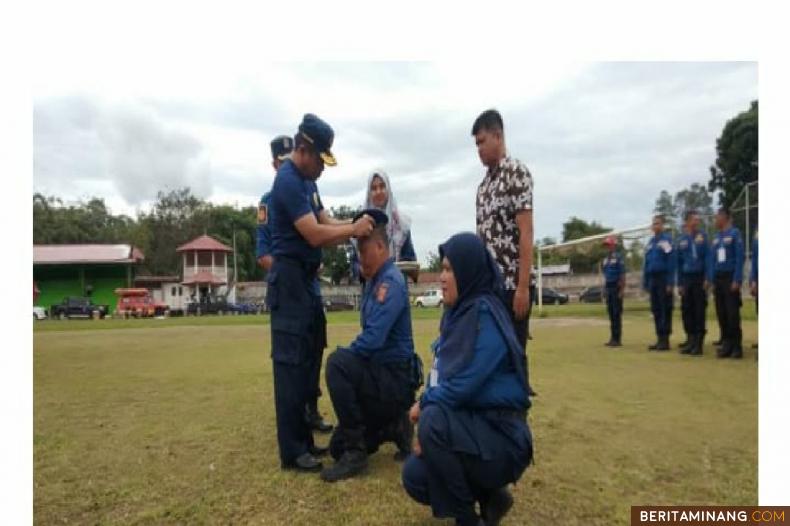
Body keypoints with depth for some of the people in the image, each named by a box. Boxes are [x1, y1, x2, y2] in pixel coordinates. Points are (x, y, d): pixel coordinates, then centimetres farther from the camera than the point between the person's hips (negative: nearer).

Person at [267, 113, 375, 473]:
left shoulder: (305, 180, 16)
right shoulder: (288, 181, -15)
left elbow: (325, 222, 14)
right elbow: (315, 235, -22)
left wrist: (355, 226, -2)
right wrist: (354, 230, -12)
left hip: (305, 279, 10)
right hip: (289, 278, -10)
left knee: (305, 361, 13)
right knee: (291, 362, -5)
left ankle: (303, 439, 25)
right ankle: (292, 451, 4)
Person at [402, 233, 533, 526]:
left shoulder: (484, 314, -21)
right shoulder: (457, 312, 6)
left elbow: (462, 385, -26)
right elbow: (440, 373, 10)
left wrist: (424, 404, -8)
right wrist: (426, 403, -8)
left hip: (501, 436, -8)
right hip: (471, 426, 8)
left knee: (433, 420, -30)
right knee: (414, 477, 1)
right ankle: (489, 497, 18)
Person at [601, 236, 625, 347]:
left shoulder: (619, 257, -8)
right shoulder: (606, 259, 15)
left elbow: (622, 274, -12)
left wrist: (622, 289, -17)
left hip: (616, 288, -8)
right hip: (608, 288, 8)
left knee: (617, 314, -5)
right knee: (611, 313, 9)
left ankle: (617, 339, -2)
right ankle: (613, 338, 15)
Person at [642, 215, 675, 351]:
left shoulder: (667, 239, -8)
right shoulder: (651, 242, 15)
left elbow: (671, 262, -14)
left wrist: (670, 283, -18)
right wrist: (645, 282, 14)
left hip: (663, 279, -7)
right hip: (653, 279, 7)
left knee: (665, 310, -2)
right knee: (656, 310, 9)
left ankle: (665, 340, 4)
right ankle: (660, 339, 15)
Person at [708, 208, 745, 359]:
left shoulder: (735, 233, -4)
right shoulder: (716, 237, 14)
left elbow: (740, 258, -11)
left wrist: (737, 280, -16)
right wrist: (711, 280, 8)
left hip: (730, 278, -6)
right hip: (718, 279, 6)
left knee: (733, 313, -4)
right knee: (721, 314, 6)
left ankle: (737, 346, 4)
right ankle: (726, 345, 13)